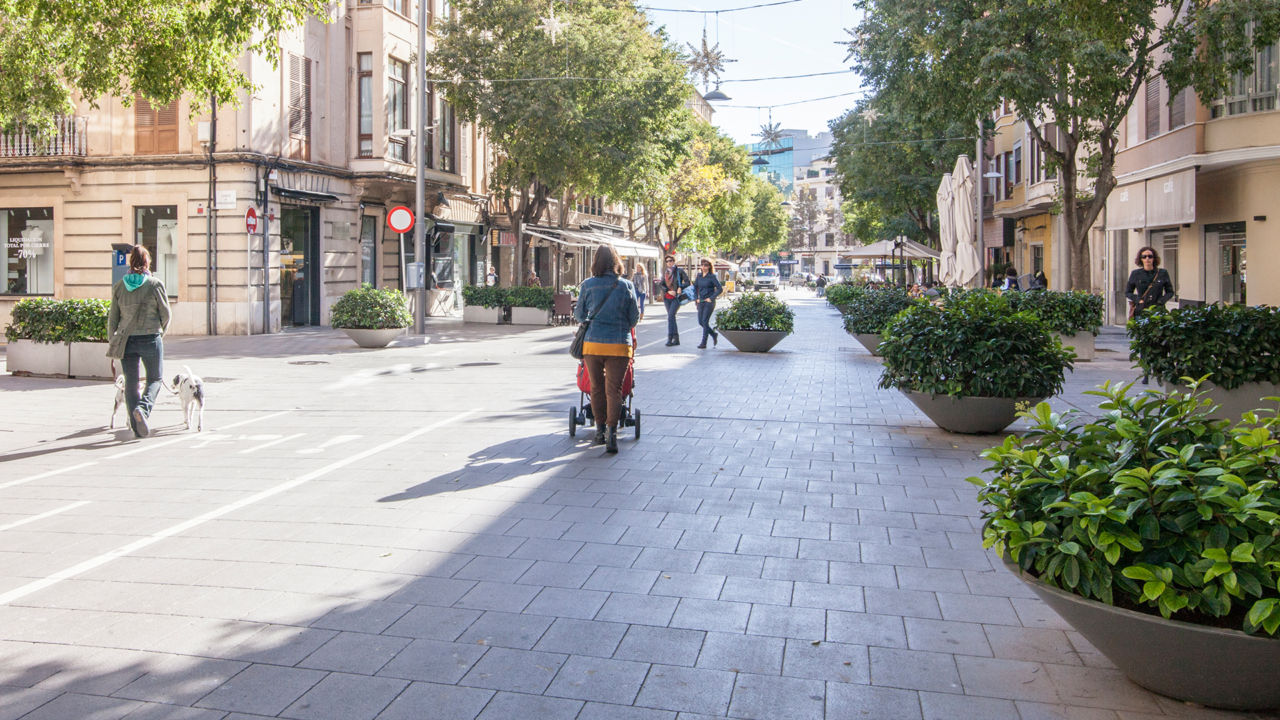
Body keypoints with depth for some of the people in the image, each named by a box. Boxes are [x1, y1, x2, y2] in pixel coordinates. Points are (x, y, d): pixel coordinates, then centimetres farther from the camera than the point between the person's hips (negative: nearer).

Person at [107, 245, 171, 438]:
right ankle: (143, 408, -16)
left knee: (130, 382, 10)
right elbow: (165, 314, -2)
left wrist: (111, 340, 17)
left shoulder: (119, 286, 3)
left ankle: (137, 427, 11)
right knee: (155, 379, 12)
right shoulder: (155, 285, -7)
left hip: (126, 340, 3)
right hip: (150, 339, -3)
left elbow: (113, 316, 7)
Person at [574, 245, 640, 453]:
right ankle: (612, 431, -7)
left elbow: (579, 315, 9)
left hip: (592, 343, 1)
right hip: (619, 344, -1)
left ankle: (600, 430, 22)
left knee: (597, 388, 14)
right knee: (614, 389, 3)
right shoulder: (627, 286, -2)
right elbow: (634, 318, 5)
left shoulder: (588, 285, -1)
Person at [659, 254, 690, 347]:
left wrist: (681, 287, -16)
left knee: (670, 316, -17)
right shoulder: (665, 272, 11)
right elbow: (661, 284, 5)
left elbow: (687, 282, 1)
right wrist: (668, 291, -10)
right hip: (667, 297, 5)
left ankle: (670, 338, -17)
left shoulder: (679, 271, -1)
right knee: (671, 317, 7)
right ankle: (676, 339, 14)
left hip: (676, 297, -5)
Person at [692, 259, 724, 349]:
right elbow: (695, 287, 20)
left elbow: (720, 289, -11)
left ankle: (703, 343, -7)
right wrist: (697, 298, 10)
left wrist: (711, 298, -12)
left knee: (705, 321, -10)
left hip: (709, 302, -6)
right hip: (701, 302, 6)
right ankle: (714, 334, 28)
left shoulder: (712, 277, -9)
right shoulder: (699, 276, 8)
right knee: (700, 322, 6)